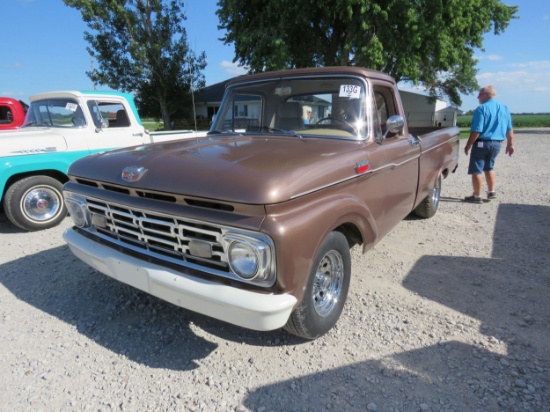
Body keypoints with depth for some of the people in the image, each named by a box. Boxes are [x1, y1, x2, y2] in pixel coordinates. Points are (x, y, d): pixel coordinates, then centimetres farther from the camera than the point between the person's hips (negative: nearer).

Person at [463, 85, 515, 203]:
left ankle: (477, 196, 6)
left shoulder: (482, 108, -13)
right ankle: (492, 192, 29)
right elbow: (509, 129, 13)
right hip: (497, 144, 7)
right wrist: (510, 144, 20)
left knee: (476, 170, 2)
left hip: (482, 143, -7)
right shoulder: (504, 108, 9)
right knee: (489, 167, 24)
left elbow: (476, 131, -18)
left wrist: (468, 145, -11)